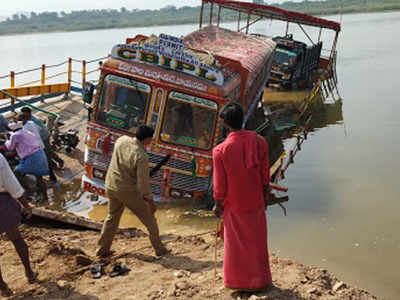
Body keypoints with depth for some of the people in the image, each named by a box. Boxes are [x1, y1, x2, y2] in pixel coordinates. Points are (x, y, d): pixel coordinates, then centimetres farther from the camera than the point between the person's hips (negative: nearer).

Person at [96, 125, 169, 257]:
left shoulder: (122, 140, -9)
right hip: (128, 191, -6)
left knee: (112, 217, 26)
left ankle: (102, 249, 32)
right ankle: (159, 249, 24)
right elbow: (143, 182, -22)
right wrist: (150, 200, -9)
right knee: (149, 219, 13)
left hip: (111, 186, 6)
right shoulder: (142, 157, -28)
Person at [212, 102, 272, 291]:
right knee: (257, 241, 20)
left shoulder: (220, 150, -24)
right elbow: (265, 176, -3)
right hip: (256, 202, 3)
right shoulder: (259, 142, -14)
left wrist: (218, 205, 2)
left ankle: (237, 282, 35)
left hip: (234, 205, -2)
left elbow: (219, 185, -14)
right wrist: (263, 194, 14)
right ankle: (259, 280, 37)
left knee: (236, 242, 18)